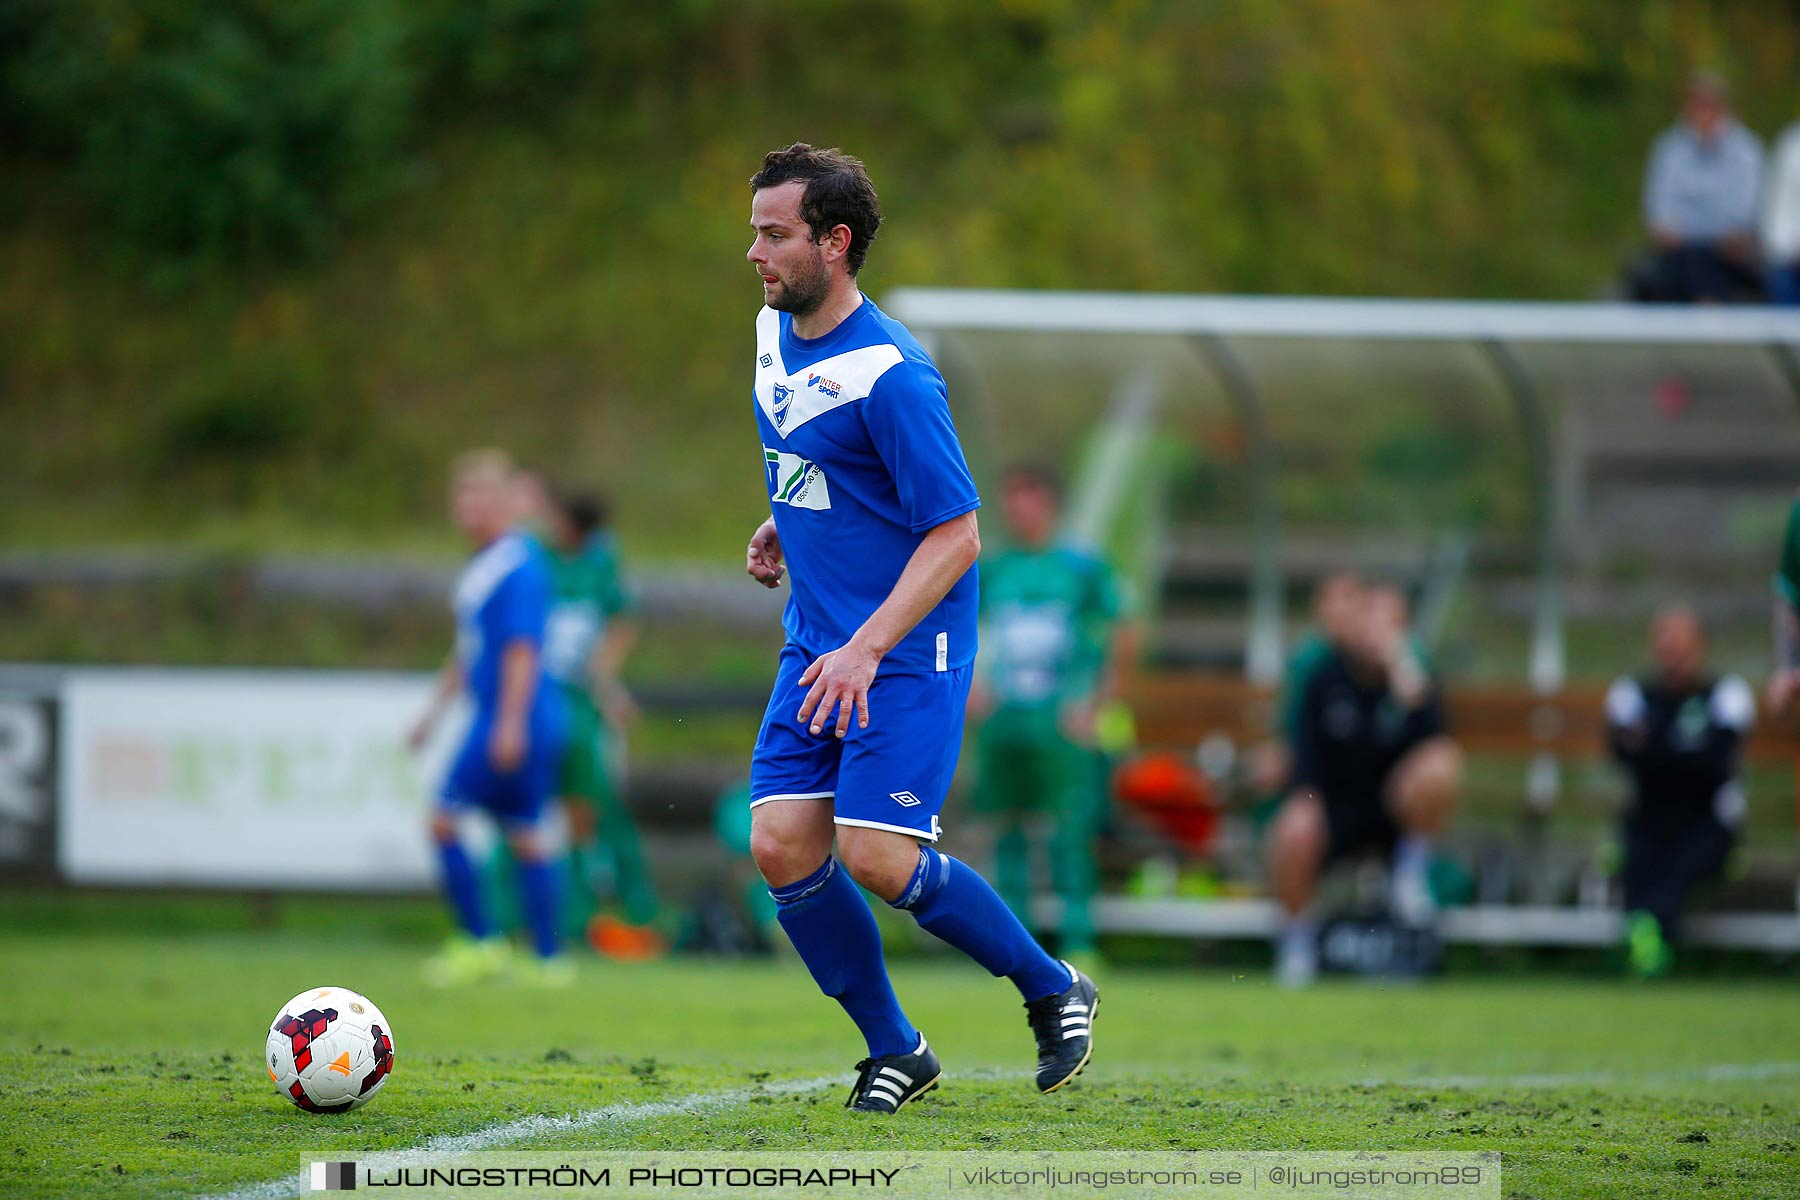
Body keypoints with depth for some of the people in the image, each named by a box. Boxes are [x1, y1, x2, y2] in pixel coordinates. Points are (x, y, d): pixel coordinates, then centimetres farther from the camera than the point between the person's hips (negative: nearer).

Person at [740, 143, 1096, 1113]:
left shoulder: (891, 374, -20)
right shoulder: (775, 333, 6)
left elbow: (956, 535, -20)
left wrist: (866, 651, -25)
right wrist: (781, 530, 10)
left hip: (906, 649, -8)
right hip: (816, 641, 8)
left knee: (875, 856, -14)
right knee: (782, 846, -4)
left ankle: (1052, 989, 8)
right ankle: (894, 1051, 11)